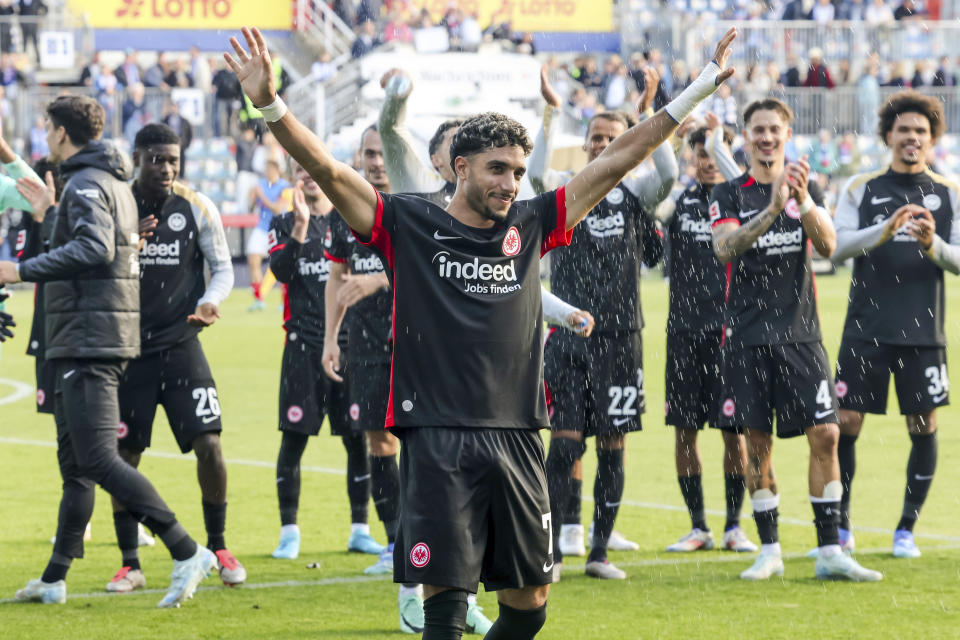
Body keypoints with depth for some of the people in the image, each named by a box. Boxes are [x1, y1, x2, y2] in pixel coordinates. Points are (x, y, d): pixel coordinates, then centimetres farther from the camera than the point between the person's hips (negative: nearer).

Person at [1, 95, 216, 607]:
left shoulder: (86, 184, -11)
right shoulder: (114, 183, 18)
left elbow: (95, 248, -26)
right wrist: (53, 210, 33)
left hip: (89, 340, -11)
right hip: (92, 341, 11)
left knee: (99, 459, -15)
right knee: (75, 463, 14)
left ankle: (186, 553, -20)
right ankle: (54, 579, 19)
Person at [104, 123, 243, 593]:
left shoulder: (196, 207, -1)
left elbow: (222, 268, 5)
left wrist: (208, 304, -16)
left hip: (180, 346, 0)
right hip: (128, 349, 0)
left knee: (209, 444, -10)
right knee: (120, 457, 0)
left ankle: (218, 547, 9)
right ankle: (129, 564, 12)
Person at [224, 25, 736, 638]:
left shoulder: (530, 225, 12)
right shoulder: (409, 224, 2)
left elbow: (617, 161, 14)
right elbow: (326, 168, -6)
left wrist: (701, 87, 15)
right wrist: (270, 104, -21)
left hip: (517, 439, 4)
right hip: (438, 441, -4)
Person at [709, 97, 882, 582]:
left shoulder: (808, 189, 9)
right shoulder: (730, 194, 3)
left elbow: (827, 245, -6)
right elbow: (725, 248, -15)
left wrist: (803, 200, -24)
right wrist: (773, 209, -28)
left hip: (800, 333, 1)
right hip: (747, 337, -1)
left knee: (825, 434, -6)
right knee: (757, 441, 1)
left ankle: (830, 552, -1)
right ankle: (769, 551, 10)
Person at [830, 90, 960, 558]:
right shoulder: (861, 188, 5)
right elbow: (838, 247, -7)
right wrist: (883, 231, -24)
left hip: (922, 331, 1)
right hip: (866, 328, -1)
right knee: (846, 422, -3)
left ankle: (906, 529, 12)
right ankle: (840, 524, 10)